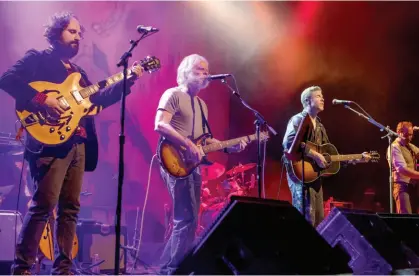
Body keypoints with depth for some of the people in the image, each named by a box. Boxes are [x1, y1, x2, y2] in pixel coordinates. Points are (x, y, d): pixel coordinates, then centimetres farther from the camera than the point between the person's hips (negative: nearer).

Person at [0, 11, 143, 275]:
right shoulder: (37, 58, 3)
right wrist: (42, 99, -20)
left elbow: (98, 99, 16)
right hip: (50, 141, -8)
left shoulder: (79, 72, 25)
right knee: (44, 205, -13)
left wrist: (128, 80, 8)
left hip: (79, 144, 8)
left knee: (71, 207, 6)